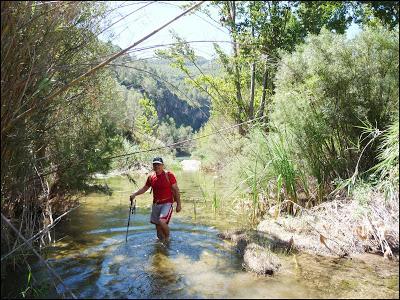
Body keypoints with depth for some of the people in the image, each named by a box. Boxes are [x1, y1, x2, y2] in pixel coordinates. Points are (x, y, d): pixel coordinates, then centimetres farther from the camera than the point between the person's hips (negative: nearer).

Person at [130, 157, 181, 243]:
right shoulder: (151, 177, 4)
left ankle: (167, 238, 5)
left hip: (167, 203, -5)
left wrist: (178, 204, -7)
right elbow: (144, 188, 17)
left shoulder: (169, 175, -9)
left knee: (162, 221, -23)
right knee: (157, 225, 11)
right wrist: (134, 194, 3)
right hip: (156, 204, 5)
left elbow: (176, 190, -6)